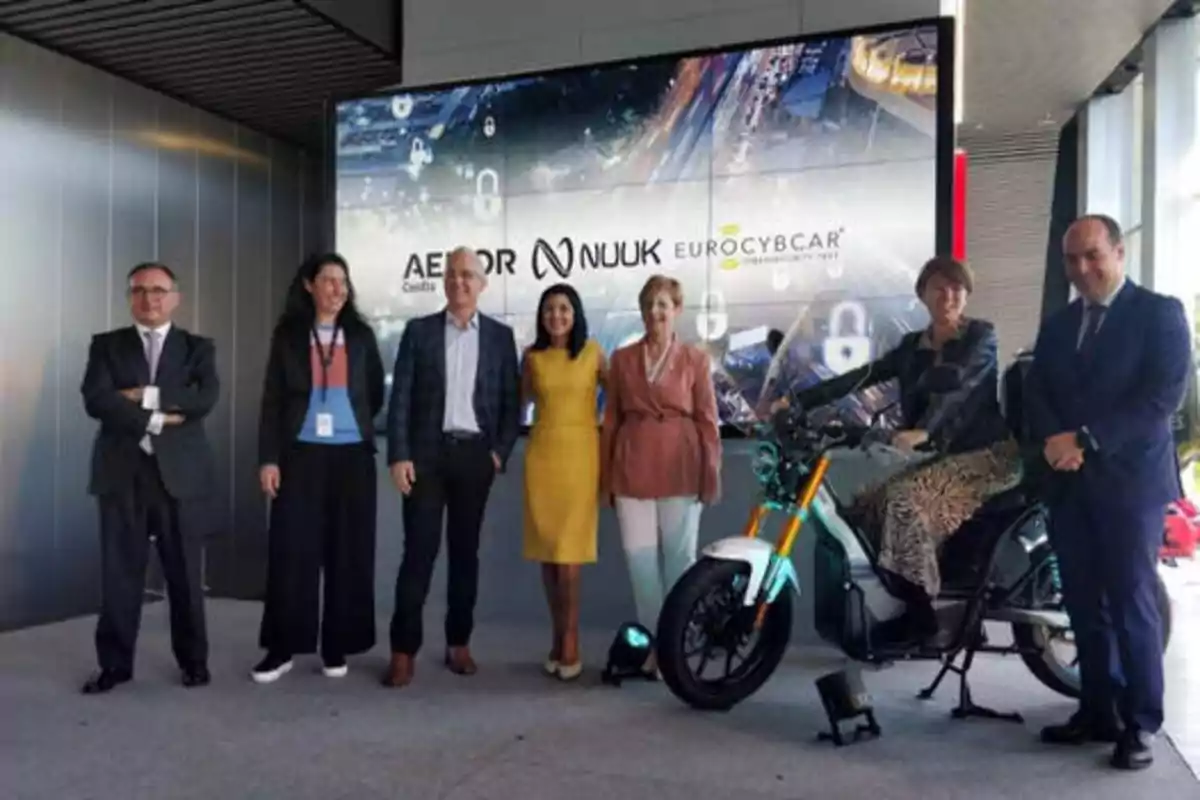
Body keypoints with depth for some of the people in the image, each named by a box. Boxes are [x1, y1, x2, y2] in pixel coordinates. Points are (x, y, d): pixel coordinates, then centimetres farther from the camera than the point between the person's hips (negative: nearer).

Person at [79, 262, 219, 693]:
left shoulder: (198, 347, 8)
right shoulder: (106, 345, 9)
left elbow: (205, 398, -10)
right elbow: (95, 400, -8)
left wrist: (146, 396, -13)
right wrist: (158, 418, -13)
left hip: (180, 473, 0)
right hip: (122, 472, 1)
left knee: (185, 574, 6)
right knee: (119, 573, 6)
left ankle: (194, 660, 19)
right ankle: (115, 663, 19)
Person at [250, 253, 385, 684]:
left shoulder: (361, 335, 8)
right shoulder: (287, 335, 5)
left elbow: (376, 393, 15)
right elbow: (272, 400, 1)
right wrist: (268, 458, -5)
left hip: (352, 456, 1)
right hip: (301, 455, -1)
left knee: (348, 552, 3)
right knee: (291, 550, -3)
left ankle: (336, 647, 13)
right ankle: (282, 648, 8)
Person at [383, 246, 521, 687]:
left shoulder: (500, 335, 7)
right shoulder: (418, 331, 4)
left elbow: (511, 401, 6)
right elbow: (400, 398, 0)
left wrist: (500, 452, -4)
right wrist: (398, 456, -8)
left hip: (475, 454, 1)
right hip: (427, 452, -1)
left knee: (465, 551, 8)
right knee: (419, 551, -2)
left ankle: (458, 643, 19)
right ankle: (403, 650, 5)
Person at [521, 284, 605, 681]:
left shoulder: (593, 353, 0)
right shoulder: (532, 356, 6)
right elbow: (519, 400, 16)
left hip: (581, 453, -3)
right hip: (542, 453, 3)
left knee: (569, 552, -5)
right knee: (547, 551, 6)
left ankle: (569, 641, 5)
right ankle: (560, 637, 17)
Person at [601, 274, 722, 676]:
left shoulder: (695, 360, 3)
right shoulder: (622, 358, 9)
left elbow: (707, 421, 2)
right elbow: (611, 419, 10)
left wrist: (711, 476, -3)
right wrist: (605, 476, 7)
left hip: (679, 469, -2)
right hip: (632, 469, 2)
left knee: (679, 560, 6)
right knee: (640, 560, 4)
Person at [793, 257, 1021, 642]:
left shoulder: (981, 335, -6)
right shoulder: (912, 346, 11)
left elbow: (956, 384, -25)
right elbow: (862, 376, 2)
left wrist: (922, 431, -43)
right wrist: (798, 401, -8)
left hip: (990, 452, -6)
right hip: (948, 455, 7)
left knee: (907, 499, -28)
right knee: (866, 508, -8)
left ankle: (920, 612, -22)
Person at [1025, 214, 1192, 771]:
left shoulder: (1159, 312, -1)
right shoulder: (1057, 325, 16)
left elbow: (1164, 395, -12)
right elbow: (1035, 393, 9)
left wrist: (1085, 439, -17)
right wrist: (1053, 439, -12)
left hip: (1129, 479, -5)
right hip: (1069, 482, 5)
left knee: (1131, 606, -1)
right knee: (1085, 605, 9)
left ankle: (1140, 724, 10)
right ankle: (1098, 711, 20)